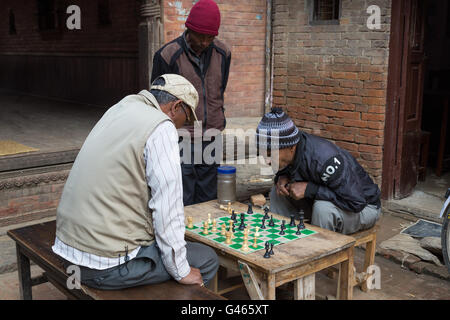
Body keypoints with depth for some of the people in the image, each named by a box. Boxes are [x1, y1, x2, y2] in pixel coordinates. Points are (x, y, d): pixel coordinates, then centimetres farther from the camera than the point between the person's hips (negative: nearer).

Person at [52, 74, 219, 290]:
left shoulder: (120, 108, 12)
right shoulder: (162, 128, -15)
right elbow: (168, 207, -19)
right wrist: (180, 271, -8)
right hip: (108, 265, -9)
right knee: (207, 260, 6)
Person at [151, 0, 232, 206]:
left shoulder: (222, 53, 4)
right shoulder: (168, 55, -9)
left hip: (211, 140, 4)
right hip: (180, 140, -4)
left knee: (208, 201, 12)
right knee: (181, 204, 0)